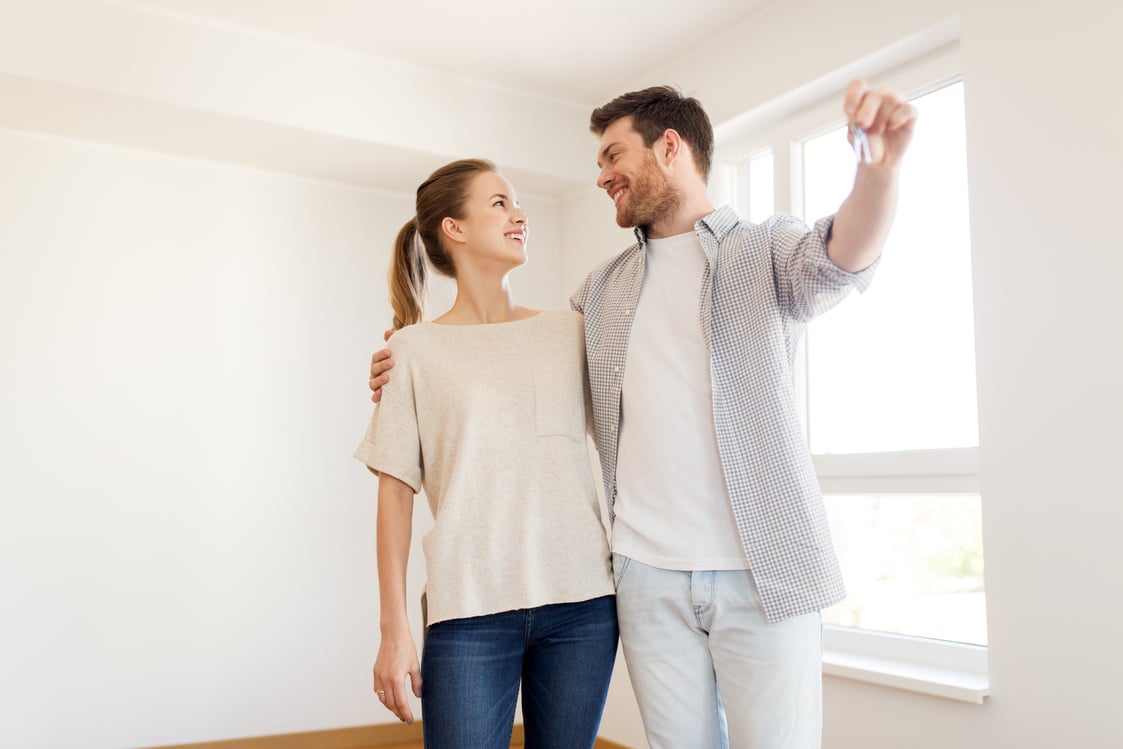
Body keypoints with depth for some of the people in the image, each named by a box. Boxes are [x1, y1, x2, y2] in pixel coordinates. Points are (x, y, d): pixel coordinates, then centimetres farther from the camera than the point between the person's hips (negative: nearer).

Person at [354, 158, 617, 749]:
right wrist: (394, 629, -2)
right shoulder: (416, 349, 2)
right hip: (471, 610, -2)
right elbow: (396, 489, 1)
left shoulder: (568, 331, 8)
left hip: (582, 602, 3)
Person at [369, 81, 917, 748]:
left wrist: (879, 169, -41)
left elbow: (839, 258, -19)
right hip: (648, 574, 4)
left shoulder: (766, 249, 1)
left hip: (764, 573, -3)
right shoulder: (606, 289, 14)